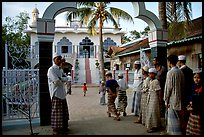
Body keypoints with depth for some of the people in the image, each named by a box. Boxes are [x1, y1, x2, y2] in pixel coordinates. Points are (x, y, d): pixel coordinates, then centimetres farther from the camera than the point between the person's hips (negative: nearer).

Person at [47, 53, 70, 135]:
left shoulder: (59, 70, 19)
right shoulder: (51, 70, -9)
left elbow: (66, 78, 5)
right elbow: (56, 81, -21)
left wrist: (60, 79, -13)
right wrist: (63, 80, -3)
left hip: (62, 93, 9)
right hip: (56, 94, -9)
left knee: (64, 111, 14)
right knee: (56, 112, -4)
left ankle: (63, 127, 25)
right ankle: (55, 129, 4)